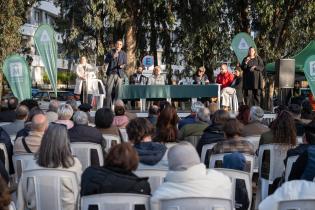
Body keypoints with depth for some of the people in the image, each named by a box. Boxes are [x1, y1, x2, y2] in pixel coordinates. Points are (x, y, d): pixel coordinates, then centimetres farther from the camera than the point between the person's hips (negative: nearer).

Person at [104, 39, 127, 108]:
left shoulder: (124, 54, 11)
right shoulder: (111, 52, 7)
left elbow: (125, 63, 10)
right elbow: (106, 61, 0)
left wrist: (122, 66, -12)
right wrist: (112, 57, -15)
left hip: (119, 74, 1)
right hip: (111, 73, -1)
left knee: (117, 91, -2)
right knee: (109, 90, -6)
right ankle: (107, 106, -3)